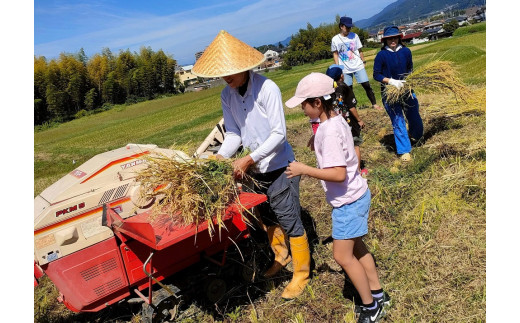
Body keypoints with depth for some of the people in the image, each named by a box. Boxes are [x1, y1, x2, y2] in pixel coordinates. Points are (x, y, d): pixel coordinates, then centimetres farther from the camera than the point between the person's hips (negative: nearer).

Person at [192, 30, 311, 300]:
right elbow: (233, 133, -2)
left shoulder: (267, 88, -22)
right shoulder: (227, 95, -4)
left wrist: (248, 160, -29)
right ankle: (281, 255, 47)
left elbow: (279, 134, -23)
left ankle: (301, 273, 25)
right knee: (268, 219, 22)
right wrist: (219, 157, -19)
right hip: (255, 169, 6)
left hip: (279, 167, -6)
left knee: (290, 222, 5)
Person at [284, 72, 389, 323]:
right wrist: (318, 145, 12)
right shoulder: (337, 120, 2)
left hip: (348, 201, -10)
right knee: (355, 247, 21)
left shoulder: (329, 132, -26)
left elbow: (338, 174, -30)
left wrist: (304, 170, -24)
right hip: (354, 196, 10)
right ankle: (377, 294, 37)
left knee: (342, 255, 2)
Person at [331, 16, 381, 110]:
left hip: (358, 66, 1)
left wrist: (364, 61, 6)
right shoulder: (335, 39, -4)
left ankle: (374, 104, 9)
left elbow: (359, 50, 7)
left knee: (366, 85, -2)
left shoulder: (354, 36, 0)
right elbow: (335, 54, 4)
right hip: (345, 69, -1)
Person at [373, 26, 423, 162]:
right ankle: (405, 151, 6)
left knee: (414, 116, 13)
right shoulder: (381, 55, -11)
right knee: (398, 121, -2)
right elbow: (376, 75, -9)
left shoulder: (406, 51, -1)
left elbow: (410, 68, 11)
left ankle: (417, 137, 46)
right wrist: (391, 81, -21)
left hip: (406, 89, 3)